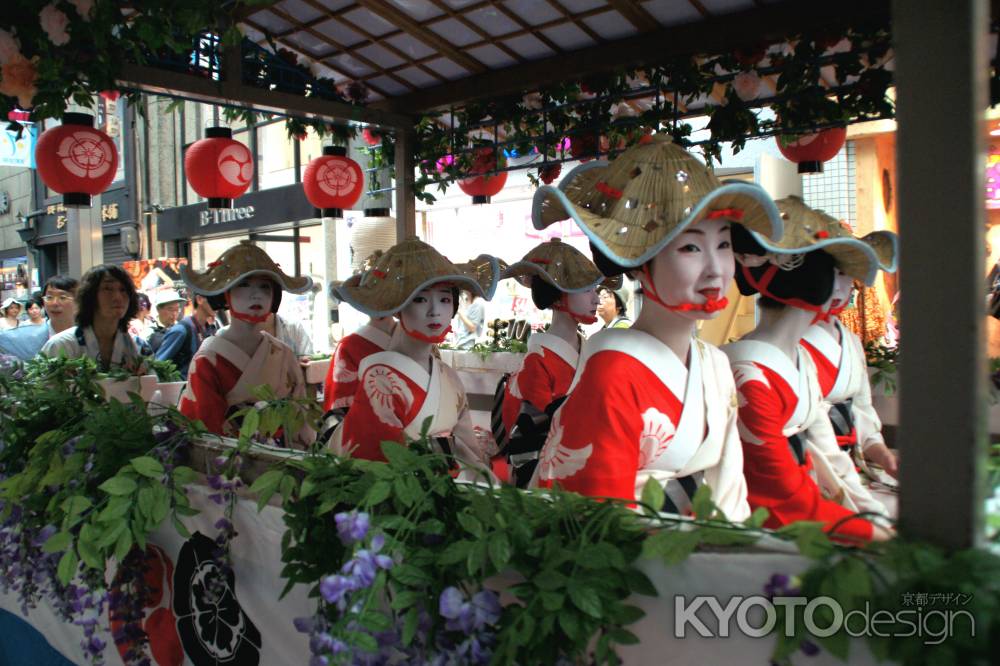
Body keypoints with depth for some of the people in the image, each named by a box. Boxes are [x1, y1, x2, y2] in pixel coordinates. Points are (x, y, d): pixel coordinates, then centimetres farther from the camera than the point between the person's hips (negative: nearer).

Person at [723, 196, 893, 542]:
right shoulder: (750, 376, -22)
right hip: (767, 531, -8)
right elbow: (786, 500, -17)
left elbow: (829, 456, 10)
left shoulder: (803, 361, 9)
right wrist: (881, 534, -14)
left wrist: (885, 519, 2)